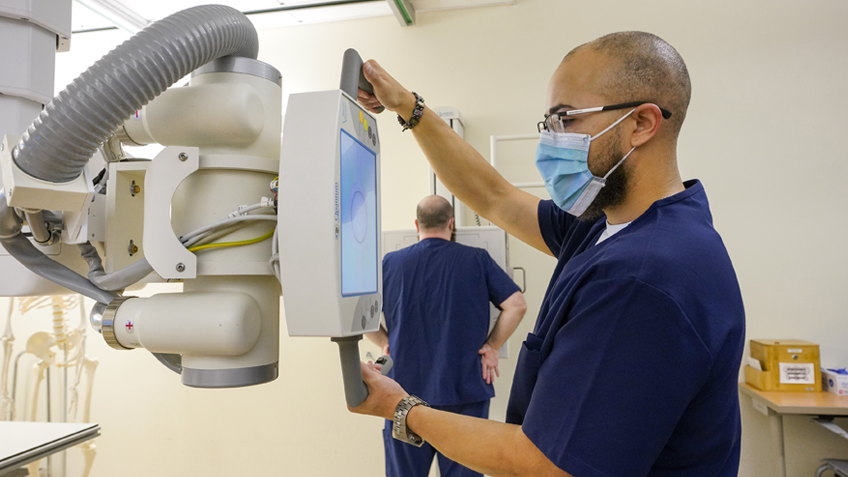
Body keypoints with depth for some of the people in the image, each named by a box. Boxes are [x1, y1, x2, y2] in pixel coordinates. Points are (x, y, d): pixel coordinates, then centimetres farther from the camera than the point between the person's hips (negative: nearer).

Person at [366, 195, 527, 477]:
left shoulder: (390, 263, -1)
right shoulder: (477, 260, -3)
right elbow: (517, 305, -6)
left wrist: (385, 343, 10)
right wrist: (491, 346, 1)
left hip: (405, 389, 1)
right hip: (466, 390, -1)